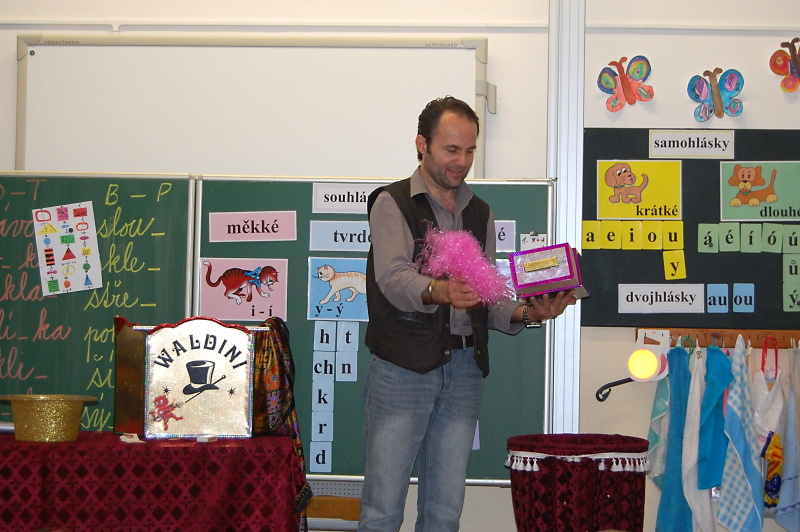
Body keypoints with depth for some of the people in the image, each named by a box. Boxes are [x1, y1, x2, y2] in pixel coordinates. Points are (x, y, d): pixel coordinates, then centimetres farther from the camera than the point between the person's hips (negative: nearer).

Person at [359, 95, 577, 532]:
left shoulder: (479, 214, 18)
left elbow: (485, 302, 15)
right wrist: (438, 291, -38)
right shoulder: (392, 204, 1)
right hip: (403, 366, -5)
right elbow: (393, 278, -18)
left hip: (464, 368, 5)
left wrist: (527, 313, -6)